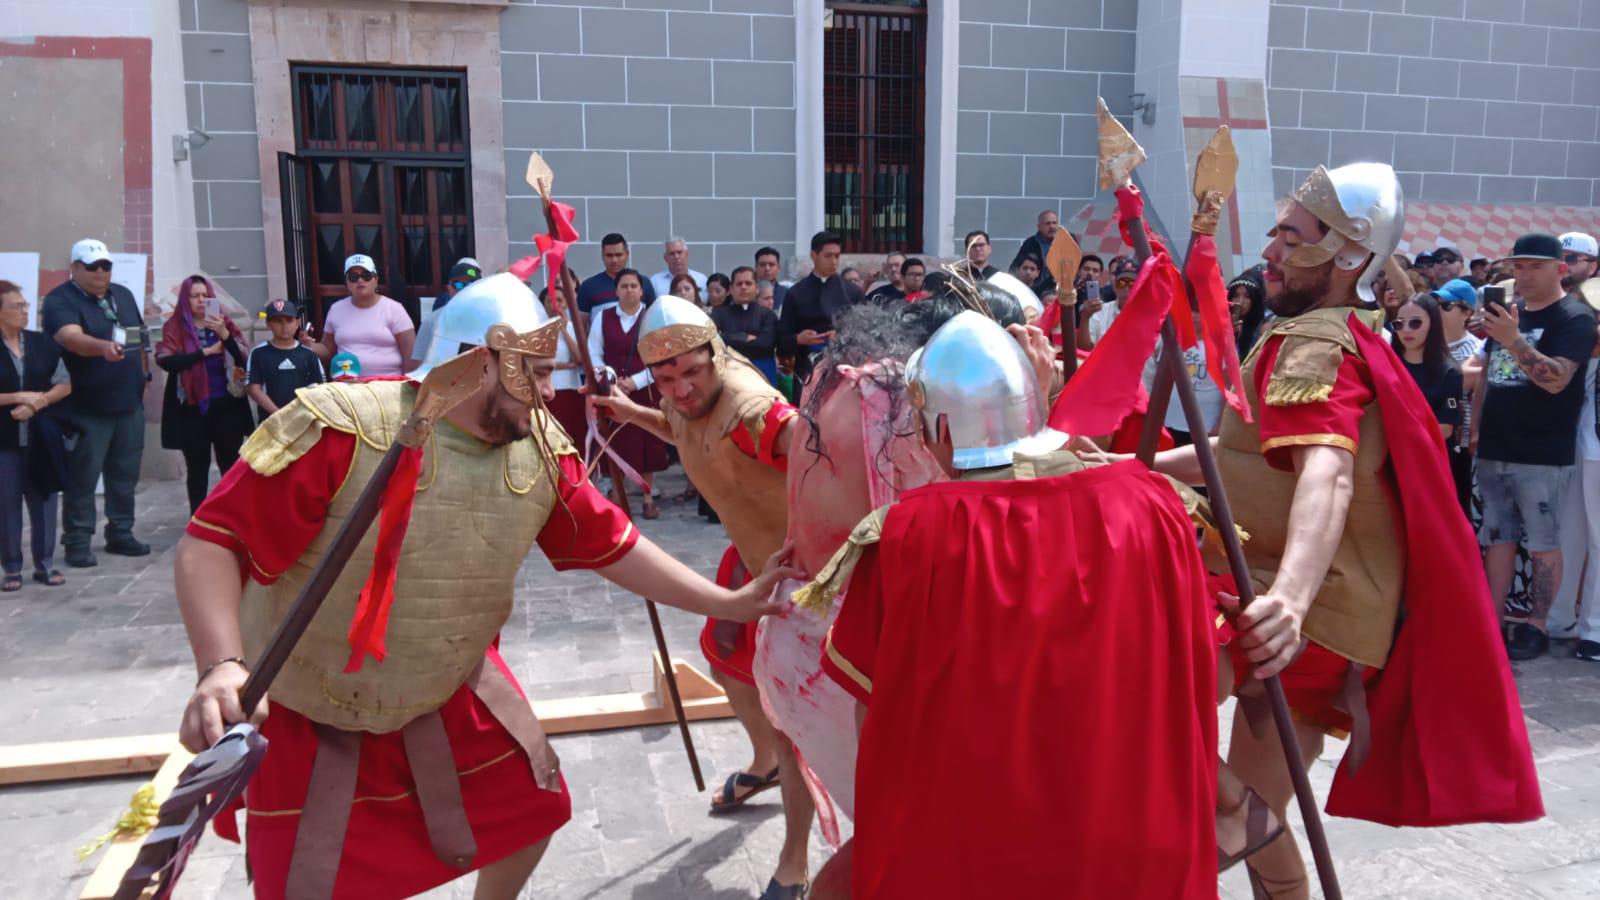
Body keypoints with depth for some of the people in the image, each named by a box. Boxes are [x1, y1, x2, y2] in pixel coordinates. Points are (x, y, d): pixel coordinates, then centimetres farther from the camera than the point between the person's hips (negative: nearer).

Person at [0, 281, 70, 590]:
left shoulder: (42, 343, 5)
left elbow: (65, 385, 6)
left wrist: (37, 403, -8)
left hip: (41, 437, 2)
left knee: (43, 500, 6)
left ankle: (45, 564, 15)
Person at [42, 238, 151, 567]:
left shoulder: (123, 295, 11)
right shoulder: (60, 300, -10)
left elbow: (140, 339, 20)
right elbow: (72, 338, -30)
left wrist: (142, 376, 16)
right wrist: (104, 347, -48)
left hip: (129, 403, 6)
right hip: (87, 409, -6)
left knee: (125, 474, 11)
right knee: (82, 477, -2)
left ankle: (120, 534, 21)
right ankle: (77, 542, 6)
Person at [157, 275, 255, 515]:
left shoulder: (225, 323, 6)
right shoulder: (175, 327, 1)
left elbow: (244, 359, -4)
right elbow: (166, 361, -14)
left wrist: (225, 335, -19)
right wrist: (206, 352, -13)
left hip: (226, 405, 1)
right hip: (192, 408, -1)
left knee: (230, 465, 4)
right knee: (197, 466, 6)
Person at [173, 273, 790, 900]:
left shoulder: (540, 449, -10)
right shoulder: (341, 427, -27)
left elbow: (611, 546, -3)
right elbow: (214, 541, -25)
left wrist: (727, 603, -4)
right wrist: (222, 667, -41)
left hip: (453, 694, 5)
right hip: (310, 715, -4)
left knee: (532, 805, 13)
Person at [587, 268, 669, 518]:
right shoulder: (603, 317, 5)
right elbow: (593, 354, 3)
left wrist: (634, 382, -12)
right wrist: (611, 378, -14)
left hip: (646, 392, -1)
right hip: (613, 392, 1)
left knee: (648, 446, 2)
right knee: (616, 447, 2)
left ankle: (649, 500, 12)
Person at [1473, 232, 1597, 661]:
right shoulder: (1508, 312, 14)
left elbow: (1557, 379, -20)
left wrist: (1514, 340, -32)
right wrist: (1476, 429, 14)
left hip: (1541, 454, -6)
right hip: (1494, 449, 6)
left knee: (1542, 543, 1)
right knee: (1497, 538, 9)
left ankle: (1537, 626, 9)